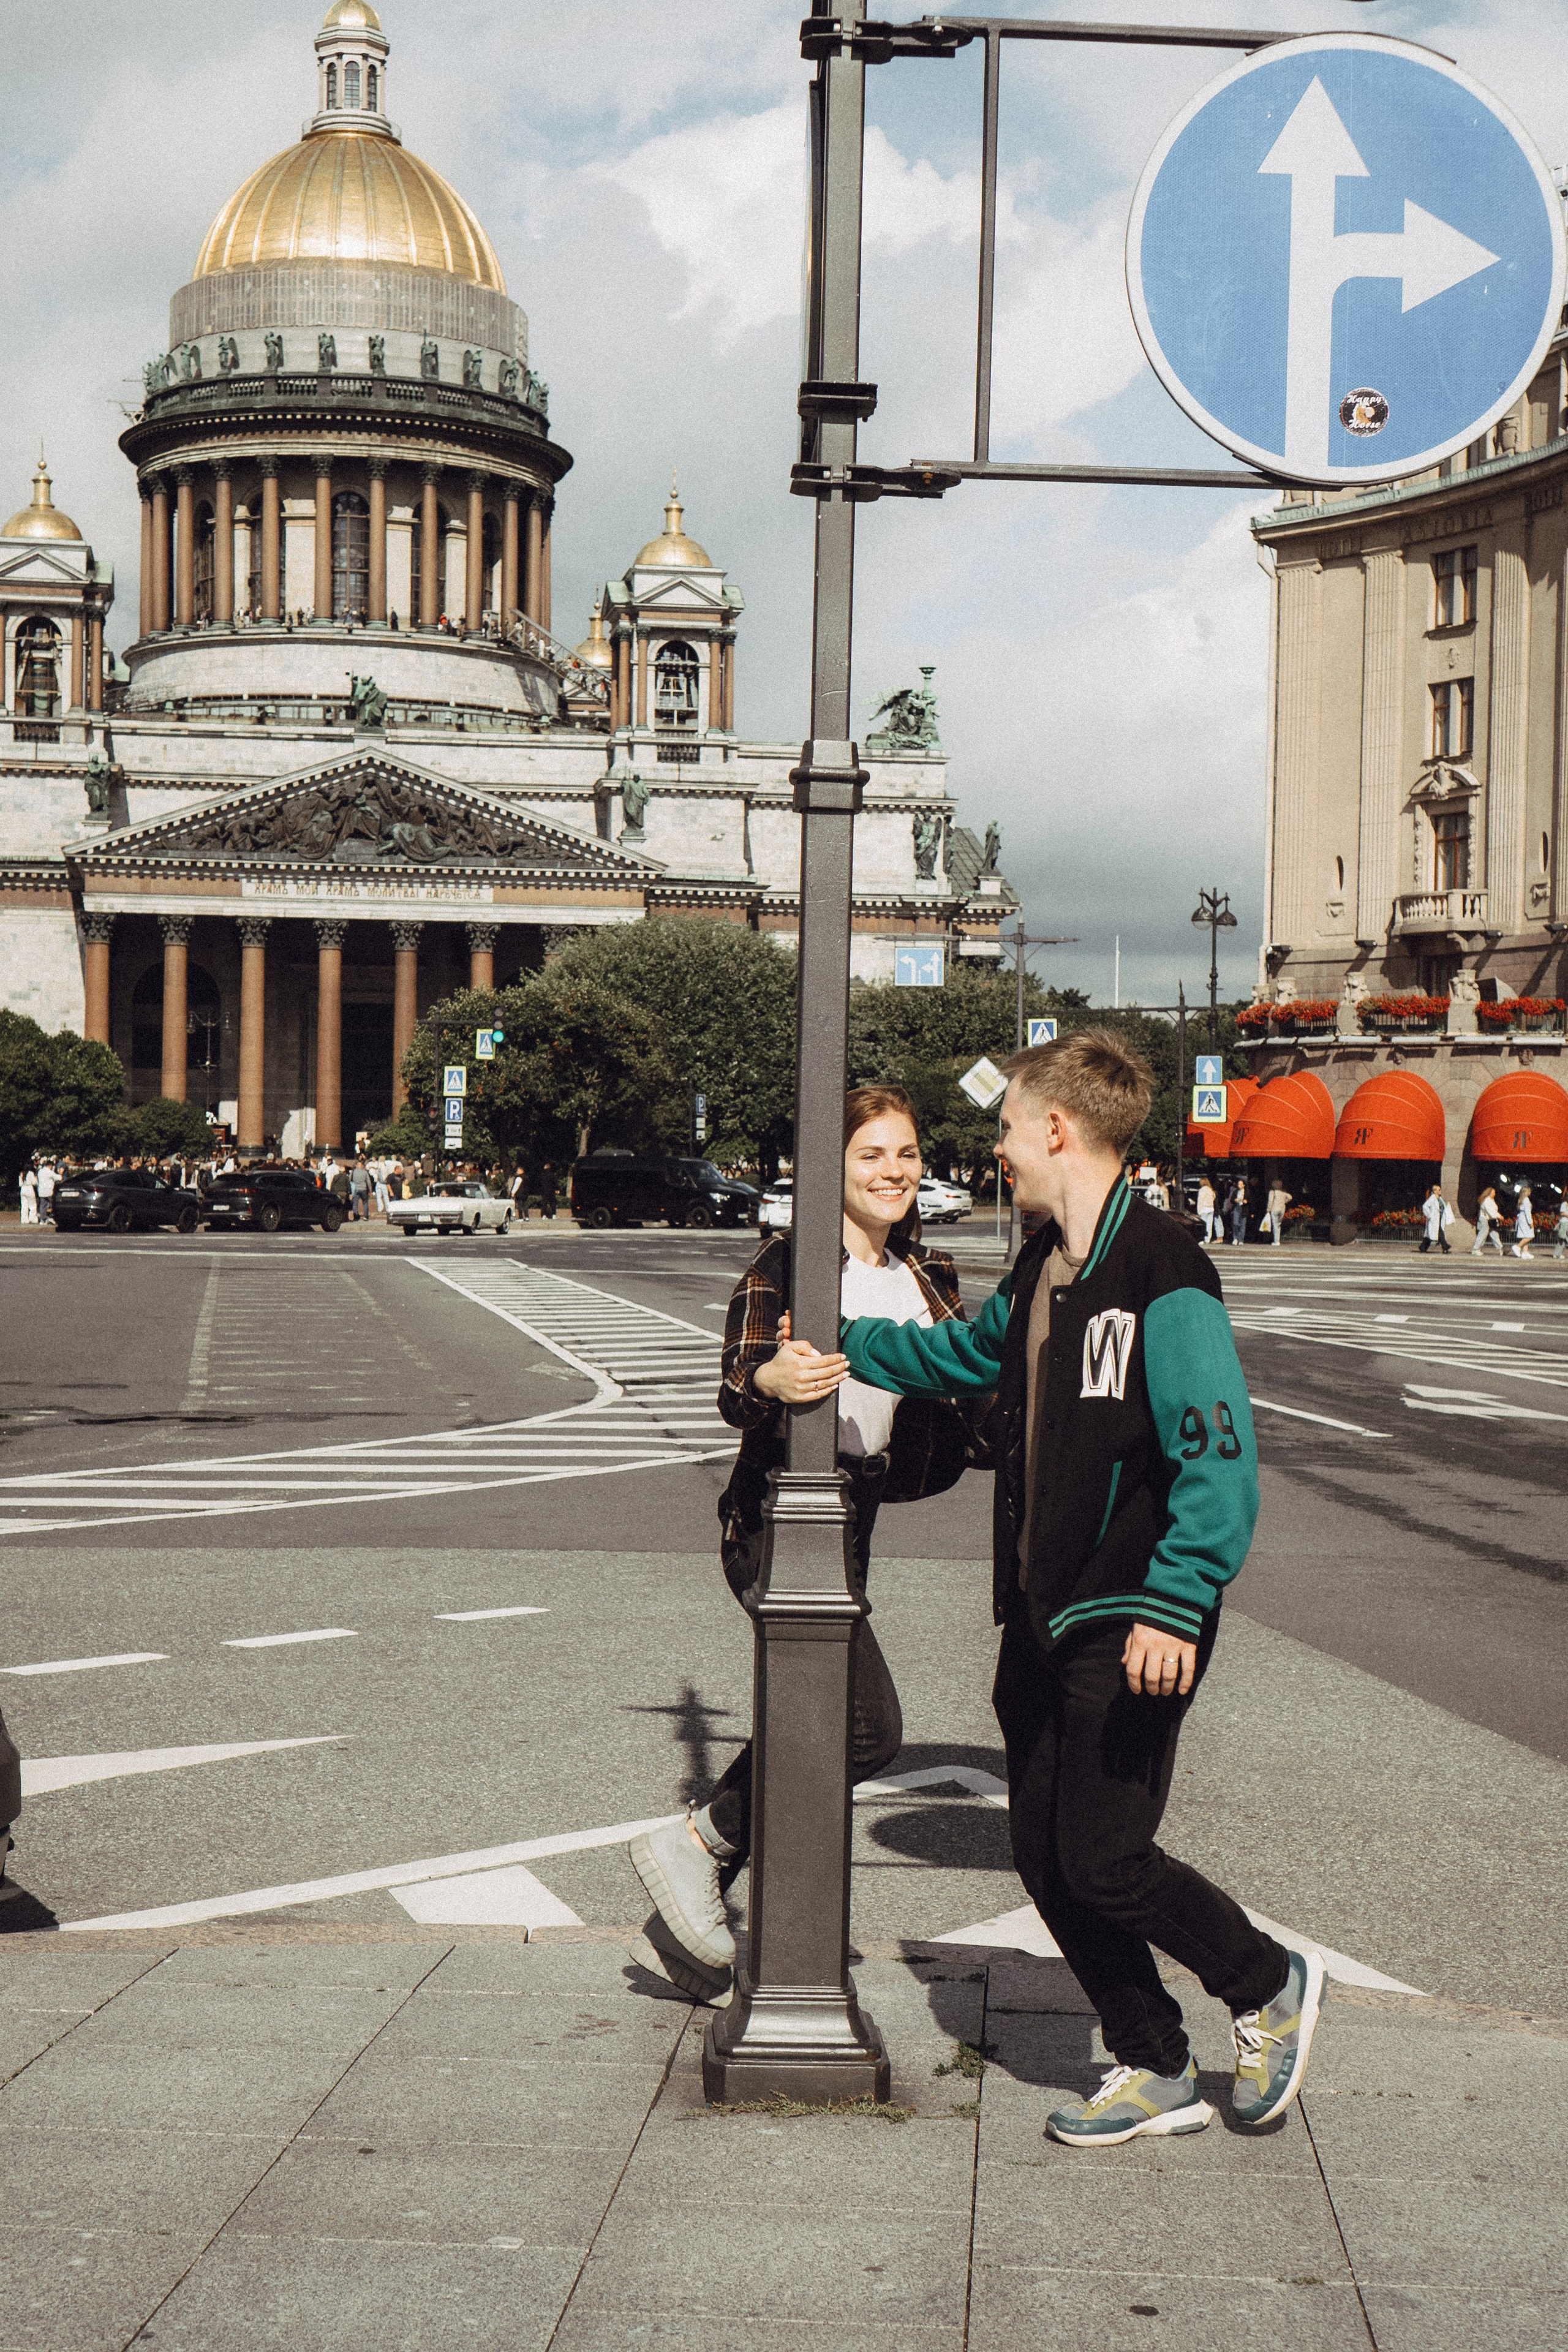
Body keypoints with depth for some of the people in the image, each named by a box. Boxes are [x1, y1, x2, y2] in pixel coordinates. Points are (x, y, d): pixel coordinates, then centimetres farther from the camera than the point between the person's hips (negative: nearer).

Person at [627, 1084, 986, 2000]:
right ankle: (696, 1843, 3)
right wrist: (770, 1381, -38)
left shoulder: (929, 1278, 10)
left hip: (856, 1513, 8)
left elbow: (954, 1391, 20)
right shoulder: (787, 1263, -11)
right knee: (871, 1729, -16)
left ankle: (685, 1927, 25)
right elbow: (735, 1388, -17)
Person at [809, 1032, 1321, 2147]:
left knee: (1104, 1859, -6)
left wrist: (1173, 1607, -25)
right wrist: (843, 1344, 36)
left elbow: (1219, 1456, -21)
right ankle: (1156, 2072, 23)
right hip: (1041, 1617, 9)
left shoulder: (1163, 1274, -15)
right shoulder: (1042, 1271, 12)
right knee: (1046, 1854, 9)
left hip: (1129, 1631, -9)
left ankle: (1270, 1988, 20)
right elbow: (964, 1351, 34)